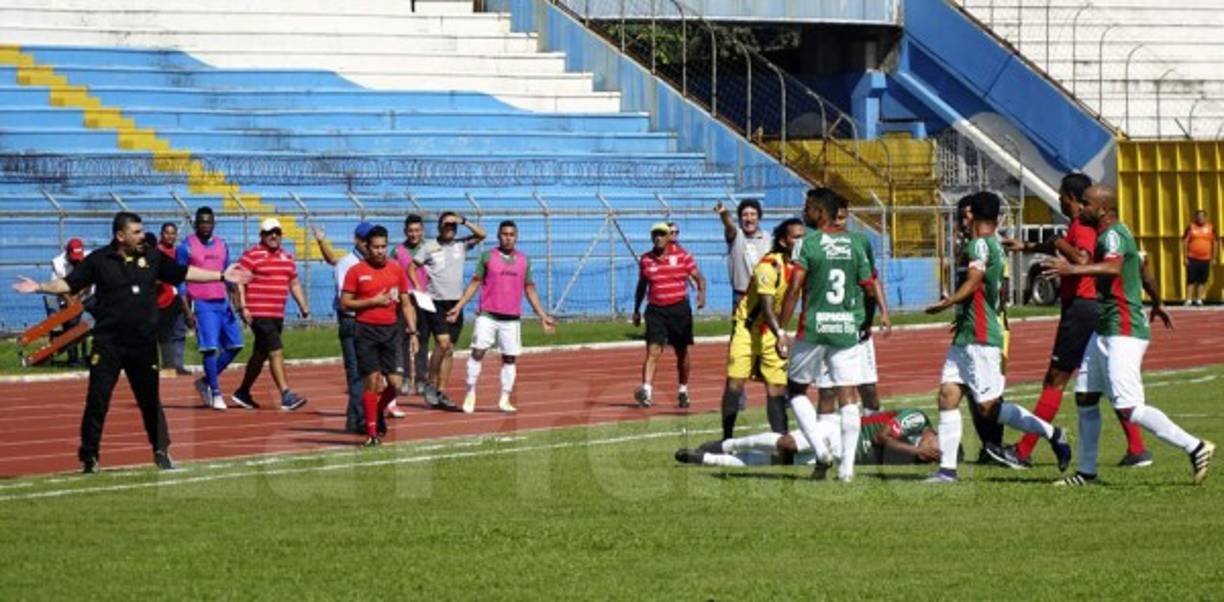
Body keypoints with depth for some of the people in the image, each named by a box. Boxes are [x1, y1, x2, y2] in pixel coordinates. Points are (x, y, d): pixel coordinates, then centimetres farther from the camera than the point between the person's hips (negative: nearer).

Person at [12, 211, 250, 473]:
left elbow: (184, 273, 13)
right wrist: (39, 287, -16)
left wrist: (221, 276, 12)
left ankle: (161, 452, 21)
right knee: (97, 401, -4)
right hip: (108, 343, -2)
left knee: (150, 400, 10)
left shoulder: (152, 258, 5)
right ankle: (89, 458, 5)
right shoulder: (98, 260, -3)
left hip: (144, 343, 2)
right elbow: (69, 283, -2)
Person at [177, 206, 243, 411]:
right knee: (210, 348, -11)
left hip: (222, 302, 6)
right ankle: (215, 393, -1)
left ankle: (206, 382, 19)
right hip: (202, 304, -6)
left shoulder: (222, 245, 12)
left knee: (234, 345, 4)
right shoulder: (187, 247, -4)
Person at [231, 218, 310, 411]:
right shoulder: (252, 256, -7)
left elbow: (294, 283, 22)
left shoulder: (286, 257, 15)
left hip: (277, 315, 8)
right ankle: (286, 395, -18)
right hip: (259, 314, -8)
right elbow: (239, 282, -10)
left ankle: (243, 393, 30)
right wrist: (243, 307, -18)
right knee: (276, 352, -15)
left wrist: (303, 305, 12)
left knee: (260, 354, 16)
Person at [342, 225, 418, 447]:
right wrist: (373, 301, -12)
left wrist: (412, 331, 5)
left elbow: (406, 304, 14)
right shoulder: (356, 271, -1)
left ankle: (378, 412, 28)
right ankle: (372, 432, 1)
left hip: (391, 330, 3)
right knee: (371, 380, -6)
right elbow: (345, 303, -3)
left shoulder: (396, 270, 9)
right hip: (366, 331, -3)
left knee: (396, 383, -2)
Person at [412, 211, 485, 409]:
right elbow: (412, 268, 7)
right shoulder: (429, 247, 1)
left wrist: (463, 221, -8)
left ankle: (441, 393, 9)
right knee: (443, 343, -18)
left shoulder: (461, 245, 9)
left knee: (449, 350, 4)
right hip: (435, 303, -4)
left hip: (455, 303, 4)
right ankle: (431, 384, -2)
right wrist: (418, 287, -5)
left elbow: (481, 234, -1)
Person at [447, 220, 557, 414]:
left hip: (512, 318, 3)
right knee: (478, 351, -11)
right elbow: (475, 283, 5)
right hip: (488, 315, -3)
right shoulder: (487, 257, 2)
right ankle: (471, 392, -1)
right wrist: (458, 307, -2)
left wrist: (543, 316, 13)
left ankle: (505, 400, 11)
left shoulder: (523, 260, 10)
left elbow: (530, 290, 16)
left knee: (510, 358, 3)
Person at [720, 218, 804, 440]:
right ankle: (727, 438, -2)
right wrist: (780, 335, -42)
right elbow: (766, 308, -30)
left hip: (775, 331, 6)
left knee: (777, 387, 0)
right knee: (735, 382, -8)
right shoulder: (769, 265, -23)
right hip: (747, 328, -6)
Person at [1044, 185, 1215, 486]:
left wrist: (1073, 269, -47)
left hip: (1123, 332, -11)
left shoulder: (1113, 234, -15)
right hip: (1105, 331, 11)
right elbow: (1142, 267, 32)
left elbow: (1114, 267, -36)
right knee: (1085, 398, 11)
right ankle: (1086, 471, 17)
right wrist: (1157, 304, 45)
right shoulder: (1110, 233, 17)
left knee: (1130, 408, -15)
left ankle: (1195, 447, -9)